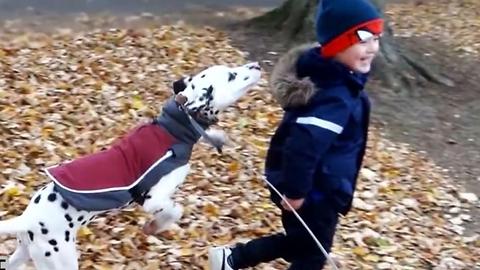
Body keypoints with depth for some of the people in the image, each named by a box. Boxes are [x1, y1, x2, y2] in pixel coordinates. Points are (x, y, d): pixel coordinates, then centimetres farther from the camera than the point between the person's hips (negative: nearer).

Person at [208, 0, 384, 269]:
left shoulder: (332, 80, 2)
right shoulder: (335, 97, -30)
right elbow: (303, 144, -36)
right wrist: (296, 191, -24)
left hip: (315, 189, 9)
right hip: (317, 194, -9)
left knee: (298, 242, 27)